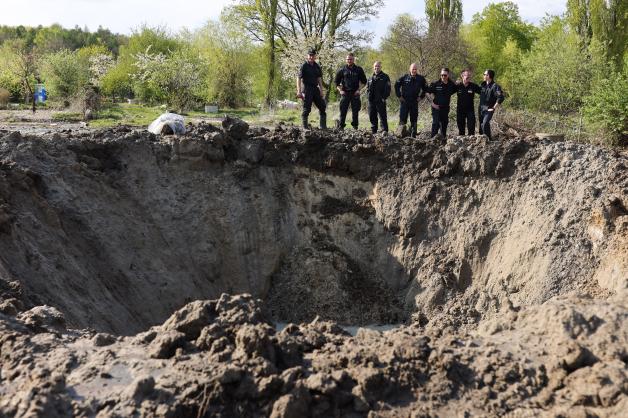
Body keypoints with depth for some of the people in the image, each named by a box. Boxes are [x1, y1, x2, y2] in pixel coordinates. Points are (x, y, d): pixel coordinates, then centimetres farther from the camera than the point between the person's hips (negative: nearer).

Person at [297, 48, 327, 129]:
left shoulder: (317, 66, 11)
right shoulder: (304, 66, -7)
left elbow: (319, 79, 16)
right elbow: (299, 78, -12)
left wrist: (321, 90, 9)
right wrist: (299, 91, -19)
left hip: (315, 88, 7)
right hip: (307, 90, -6)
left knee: (322, 106, 7)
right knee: (306, 109, -5)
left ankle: (323, 126, 15)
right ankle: (305, 126, 4)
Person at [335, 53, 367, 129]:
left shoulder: (359, 70, 6)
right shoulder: (342, 70, 5)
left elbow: (364, 81, 11)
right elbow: (337, 82, 11)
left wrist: (359, 90, -2)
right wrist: (340, 90, -2)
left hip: (355, 93, 1)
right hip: (345, 93, 0)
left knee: (355, 111, 3)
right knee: (343, 111, -4)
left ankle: (355, 127, 13)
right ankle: (340, 127, 0)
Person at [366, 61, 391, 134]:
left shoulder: (385, 77, 1)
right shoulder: (371, 78, 17)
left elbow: (387, 88, -5)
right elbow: (367, 87, 25)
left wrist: (384, 97, -13)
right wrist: (369, 93, 8)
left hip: (380, 100, -6)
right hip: (371, 100, 6)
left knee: (382, 116, -8)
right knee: (372, 116, 10)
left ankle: (384, 130, -9)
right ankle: (373, 130, 20)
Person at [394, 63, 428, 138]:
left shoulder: (421, 78, 3)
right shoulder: (404, 78, -2)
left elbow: (425, 88, 17)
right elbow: (396, 85, 8)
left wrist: (421, 96, 8)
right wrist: (399, 96, 3)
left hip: (414, 102, 2)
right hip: (404, 101, -2)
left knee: (414, 120, 6)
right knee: (403, 118, -5)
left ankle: (413, 136, 13)